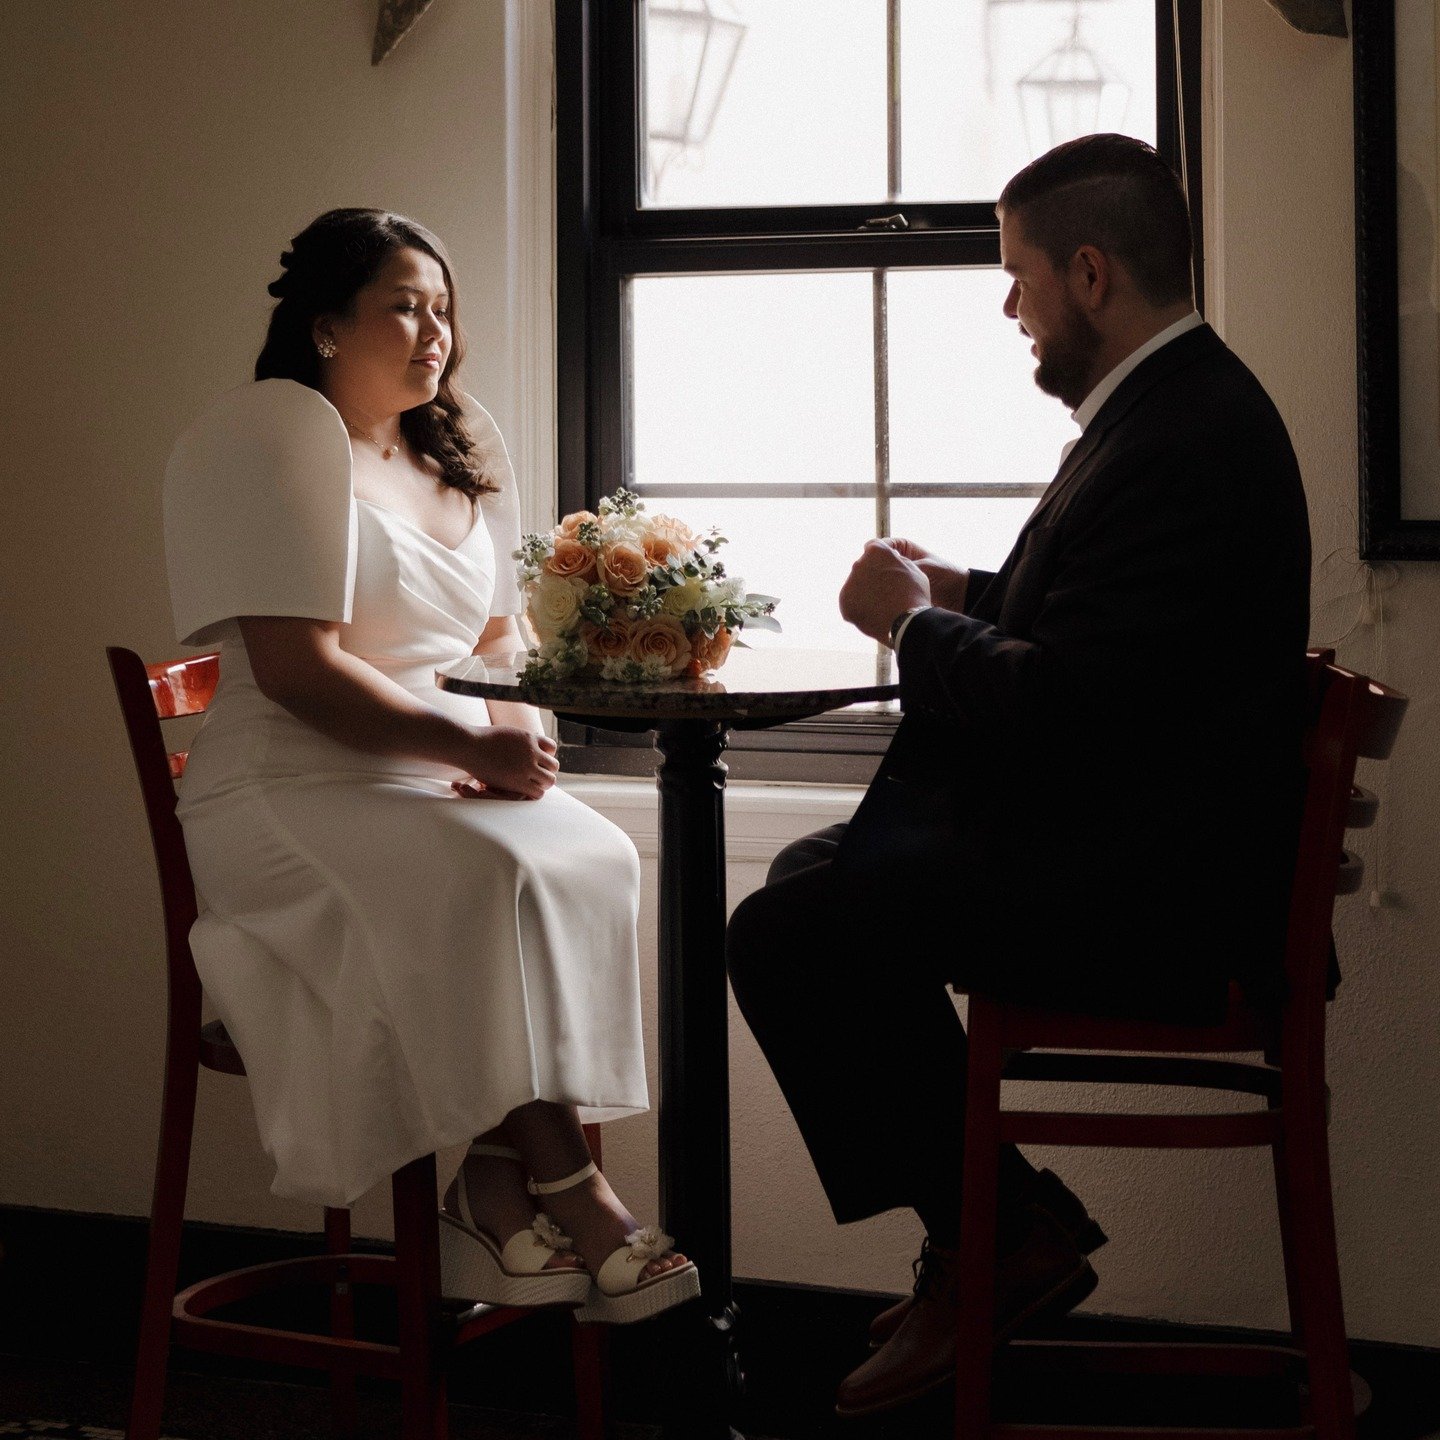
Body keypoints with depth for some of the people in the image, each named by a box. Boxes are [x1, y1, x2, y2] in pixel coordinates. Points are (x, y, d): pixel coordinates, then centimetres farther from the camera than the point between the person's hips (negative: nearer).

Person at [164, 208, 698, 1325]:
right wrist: (468, 747, -21)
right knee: (490, 878, -34)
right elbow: (295, 668, -15)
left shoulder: (462, 448, 18)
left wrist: (515, 740, -2)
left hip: (449, 775, 7)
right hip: (293, 793, -7)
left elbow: (500, 638, 21)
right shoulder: (274, 432, -7)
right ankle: (566, 1188, -27)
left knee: (595, 860, -24)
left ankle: (498, 1188, -24)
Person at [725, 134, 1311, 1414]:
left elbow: (1060, 702, -28)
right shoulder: (1176, 401, 12)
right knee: (821, 876, 18)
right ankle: (983, 1227, 20)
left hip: (1147, 897, -11)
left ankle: (1001, 1234, 2)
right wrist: (959, 594, 8)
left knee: (783, 937, -13)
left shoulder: (1178, 442, -23)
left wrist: (914, 625, -11)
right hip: (1122, 840, 11)